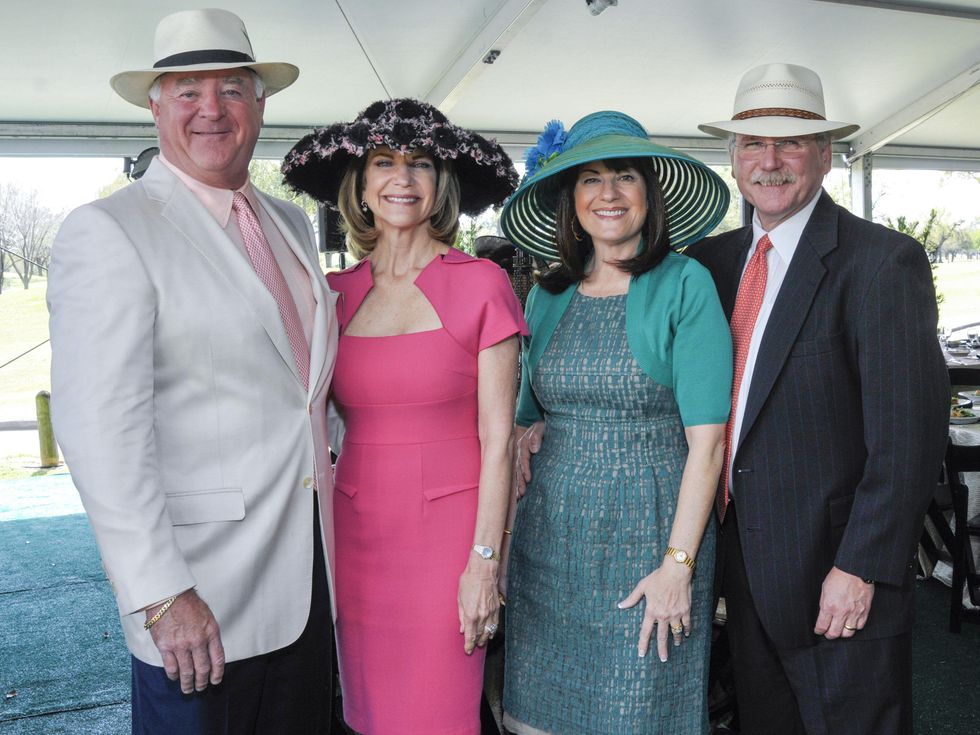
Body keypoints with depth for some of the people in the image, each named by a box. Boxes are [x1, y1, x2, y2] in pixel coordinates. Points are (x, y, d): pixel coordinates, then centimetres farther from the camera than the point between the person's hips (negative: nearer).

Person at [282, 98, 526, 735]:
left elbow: (497, 437, -6)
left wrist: (484, 562, -9)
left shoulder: (482, 285, -5)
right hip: (356, 532, 4)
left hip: (448, 532, -3)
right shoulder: (336, 294, 6)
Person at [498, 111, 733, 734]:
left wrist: (678, 564, -14)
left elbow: (707, 437, -10)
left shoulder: (685, 285, -6)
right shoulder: (548, 296, 8)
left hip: (650, 530, -4)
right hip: (549, 534, 4)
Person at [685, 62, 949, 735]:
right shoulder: (718, 258, 7)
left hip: (838, 578, -6)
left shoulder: (883, 259, -13)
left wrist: (860, 568, -19)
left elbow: (909, 433, -17)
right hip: (745, 563, 6)